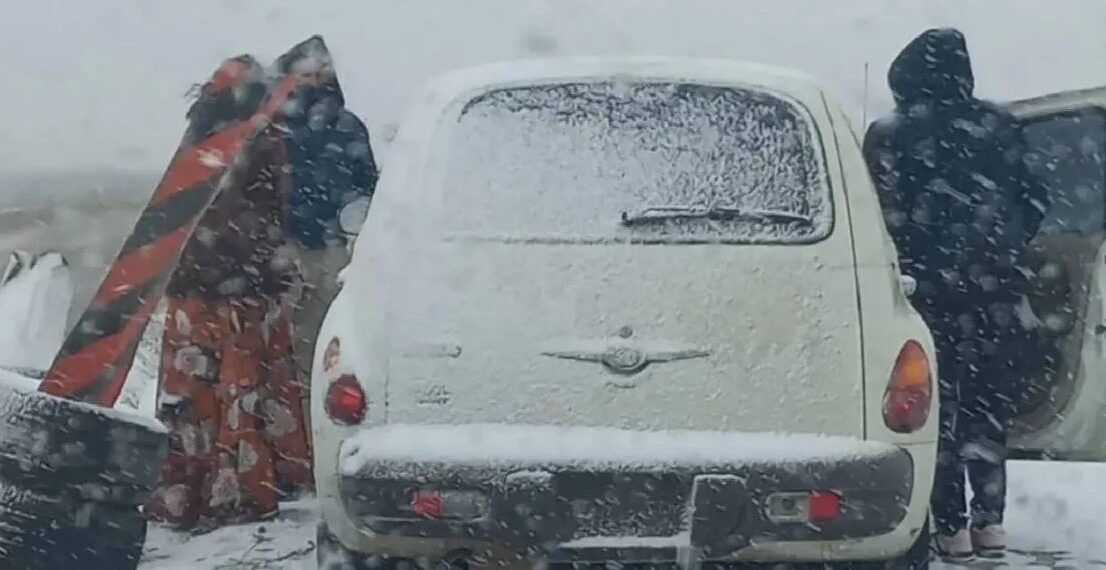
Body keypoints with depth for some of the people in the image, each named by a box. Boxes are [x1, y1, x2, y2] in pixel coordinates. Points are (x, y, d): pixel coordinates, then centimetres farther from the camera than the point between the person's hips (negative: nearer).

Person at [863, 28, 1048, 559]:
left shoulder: (888, 136, -5)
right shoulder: (997, 126, 2)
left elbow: (882, 215, -8)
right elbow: (1033, 200, 5)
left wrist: (896, 270, 5)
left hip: (928, 288, -2)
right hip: (995, 290, 2)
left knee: (937, 408, 5)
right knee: (988, 406, 12)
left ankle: (952, 527, 3)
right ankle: (989, 521, 11)